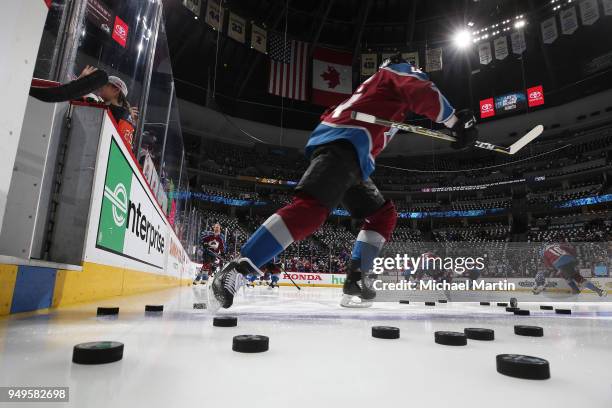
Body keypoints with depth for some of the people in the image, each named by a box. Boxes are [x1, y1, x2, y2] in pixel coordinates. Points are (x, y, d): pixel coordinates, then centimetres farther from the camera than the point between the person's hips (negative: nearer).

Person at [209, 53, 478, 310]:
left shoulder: (381, 87, 41)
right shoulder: (397, 72, 17)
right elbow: (425, 94, -5)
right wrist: (456, 121, -1)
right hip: (342, 144, -10)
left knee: (383, 214, 14)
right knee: (311, 209, -28)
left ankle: (355, 281, 7)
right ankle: (236, 270, -31)